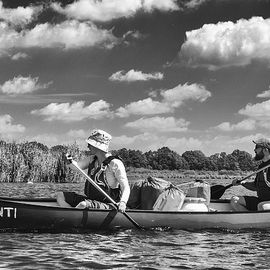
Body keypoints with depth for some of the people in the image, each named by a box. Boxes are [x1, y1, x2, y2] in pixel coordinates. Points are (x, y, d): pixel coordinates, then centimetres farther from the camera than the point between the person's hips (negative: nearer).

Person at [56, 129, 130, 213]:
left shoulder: (115, 163, -16)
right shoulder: (92, 159, 8)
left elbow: (126, 187, -22)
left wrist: (123, 202, -41)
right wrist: (70, 161, -21)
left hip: (106, 205, -8)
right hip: (90, 200, 8)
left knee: (83, 205, -36)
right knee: (60, 195, 1)